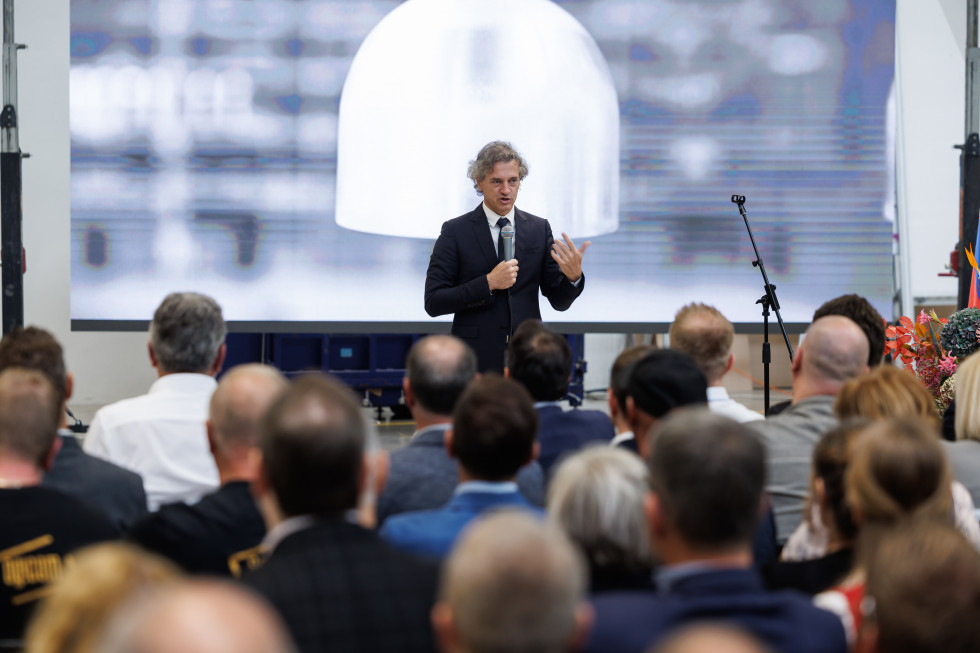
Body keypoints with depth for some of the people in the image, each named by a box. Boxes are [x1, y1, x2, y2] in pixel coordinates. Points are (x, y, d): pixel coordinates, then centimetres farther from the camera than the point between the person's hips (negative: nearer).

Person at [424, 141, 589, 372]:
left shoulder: (539, 229, 8)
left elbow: (559, 301, 8)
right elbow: (433, 303, -6)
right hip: (476, 362, -2)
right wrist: (488, 283, -16)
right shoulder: (455, 232, -1)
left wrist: (573, 276, -14)